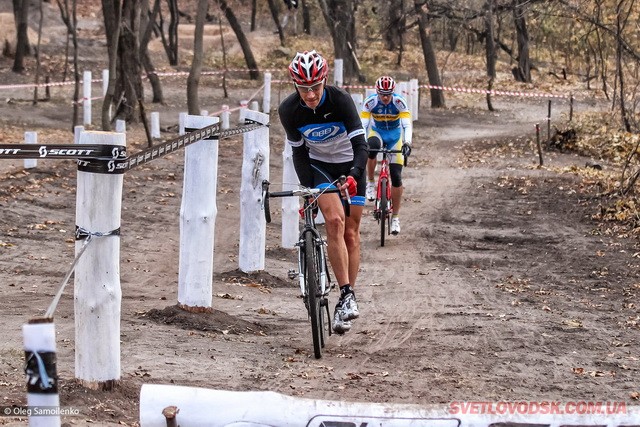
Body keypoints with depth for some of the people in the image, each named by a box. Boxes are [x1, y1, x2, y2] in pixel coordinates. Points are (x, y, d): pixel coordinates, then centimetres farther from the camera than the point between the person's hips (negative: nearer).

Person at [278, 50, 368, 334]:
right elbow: (299, 153, -8)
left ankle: (348, 298, 11)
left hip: (349, 165, 0)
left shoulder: (340, 100, -27)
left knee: (351, 232, 0)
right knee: (334, 220, -23)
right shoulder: (288, 110, -20)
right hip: (319, 165, 0)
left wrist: (353, 176, -47)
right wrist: (308, 190, -15)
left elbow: (360, 145, -31)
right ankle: (347, 296, -27)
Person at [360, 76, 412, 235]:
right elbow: (362, 124, -28)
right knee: (372, 146, -40)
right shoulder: (370, 102, -23)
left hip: (395, 136, 0)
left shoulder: (399, 102, -25)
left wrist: (407, 143, -50)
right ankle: (370, 182, -17)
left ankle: (395, 217, 6)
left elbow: (407, 124, -33)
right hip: (377, 132, 0)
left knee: (396, 177, -7)